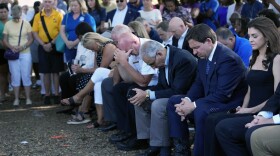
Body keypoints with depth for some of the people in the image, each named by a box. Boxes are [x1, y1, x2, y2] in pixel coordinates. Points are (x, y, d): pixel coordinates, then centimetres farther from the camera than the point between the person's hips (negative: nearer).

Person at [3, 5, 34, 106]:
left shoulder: (26, 23, 0)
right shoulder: (7, 24, 2)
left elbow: (31, 39, 1)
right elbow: (4, 40, 4)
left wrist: (23, 47, -15)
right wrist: (12, 47, -14)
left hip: (25, 53, -1)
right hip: (12, 54, 1)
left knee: (26, 76, 1)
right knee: (15, 77, 3)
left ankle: (28, 98, 9)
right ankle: (16, 98, 9)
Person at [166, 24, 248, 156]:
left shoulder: (228, 58, -23)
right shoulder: (203, 56, 4)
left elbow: (223, 95, -26)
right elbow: (198, 84, 12)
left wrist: (194, 105, -25)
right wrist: (187, 100, -9)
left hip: (229, 103, -10)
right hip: (210, 100, 10)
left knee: (201, 111, -37)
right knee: (173, 102, 5)